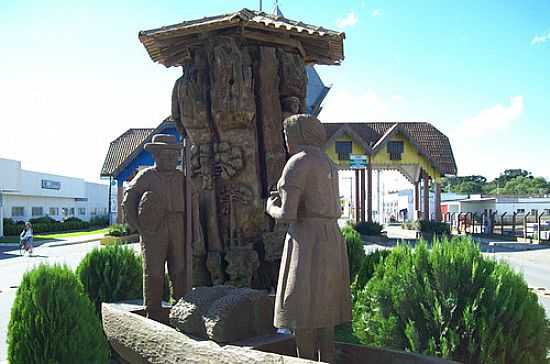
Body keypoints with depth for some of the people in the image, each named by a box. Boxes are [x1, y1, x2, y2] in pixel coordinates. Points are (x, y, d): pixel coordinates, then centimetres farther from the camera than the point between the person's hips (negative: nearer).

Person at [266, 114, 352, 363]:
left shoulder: (296, 164, -12)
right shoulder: (328, 165, 15)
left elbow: (287, 216, -18)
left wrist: (271, 209, 6)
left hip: (307, 244, -9)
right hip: (330, 241, 9)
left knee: (302, 317, 0)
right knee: (323, 313, 13)